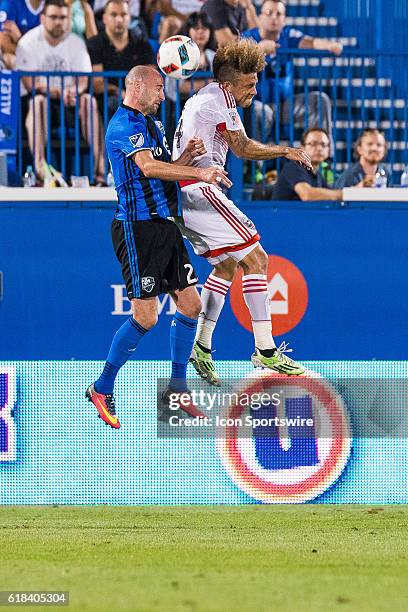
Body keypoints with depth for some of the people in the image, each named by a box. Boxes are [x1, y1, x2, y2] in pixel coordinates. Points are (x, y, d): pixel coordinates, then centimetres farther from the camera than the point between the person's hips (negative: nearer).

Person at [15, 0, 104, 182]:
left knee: (88, 100, -27)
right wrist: (58, 92, -28)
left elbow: (83, 80, -2)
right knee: (38, 101, -36)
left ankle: (100, 163, -31)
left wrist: (74, 91, -27)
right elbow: (30, 84, -13)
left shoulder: (76, 42, 3)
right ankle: (39, 166, -46)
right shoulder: (28, 43, -6)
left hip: (69, 100, 3)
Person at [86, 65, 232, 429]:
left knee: (190, 305, 7)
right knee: (145, 317, -10)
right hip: (138, 229, -9)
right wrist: (199, 173, -29)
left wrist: (188, 156, 1)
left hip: (165, 227, 9)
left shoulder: (151, 123, 19)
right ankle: (102, 389, 4)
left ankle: (177, 387, 19)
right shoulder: (124, 124, -12)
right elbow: (148, 167, -26)